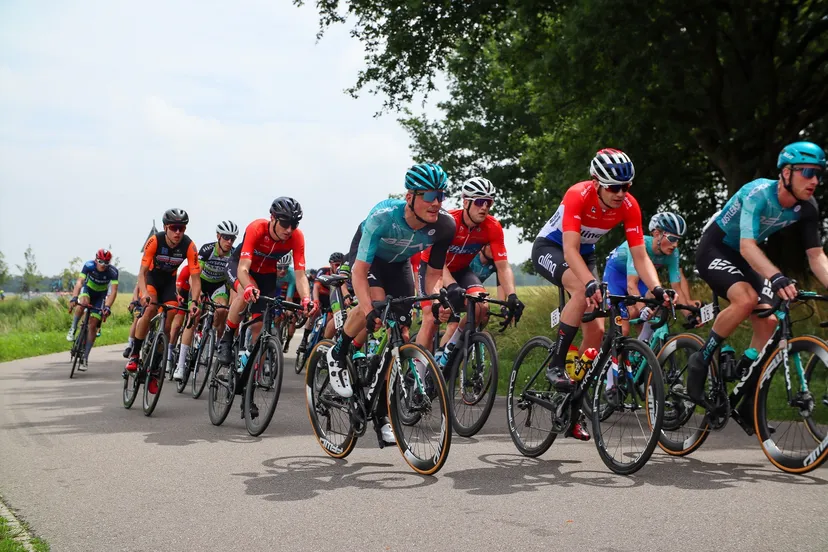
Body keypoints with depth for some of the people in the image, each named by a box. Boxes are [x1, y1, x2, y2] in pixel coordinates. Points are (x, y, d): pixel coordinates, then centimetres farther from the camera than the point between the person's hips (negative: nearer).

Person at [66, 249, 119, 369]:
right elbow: (79, 282, -35)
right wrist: (74, 298, -51)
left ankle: (85, 357, -1)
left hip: (101, 295, 0)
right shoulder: (89, 265, -27)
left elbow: (114, 291, -34)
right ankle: (73, 329, -19)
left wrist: (108, 307, -48)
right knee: (83, 302, -37)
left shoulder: (113, 272, -28)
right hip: (88, 289, 0)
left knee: (93, 325, -9)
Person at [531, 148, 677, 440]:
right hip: (550, 248, -5)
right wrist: (591, 283, -54)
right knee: (583, 290, -37)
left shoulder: (629, 206, -19)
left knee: (597, 330, -7)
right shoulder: (578, 196, -32)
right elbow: (570, 251, -39)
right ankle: (556, 365, -24)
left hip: (585, 254, 5)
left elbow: (640, 256, -18)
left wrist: (657, 289, -35)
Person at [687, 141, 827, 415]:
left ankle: (746, 406, 3)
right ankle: (701, 360, -13)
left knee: (768, 322, -6)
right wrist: (776, 277, -59)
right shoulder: (758, 193, -31)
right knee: (747, 298, -33)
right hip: (713, 250, -7)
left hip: (742, 258, 7)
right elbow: (747, 246, -43)